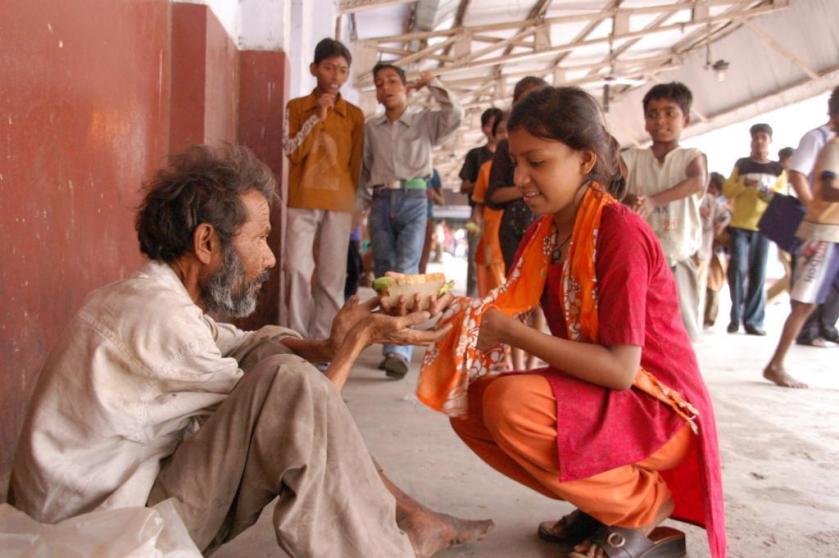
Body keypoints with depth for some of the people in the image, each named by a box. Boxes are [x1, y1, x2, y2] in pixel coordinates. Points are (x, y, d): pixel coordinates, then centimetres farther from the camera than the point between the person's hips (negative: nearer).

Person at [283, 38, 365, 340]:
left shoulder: (355, 115, 9)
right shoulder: (296, 107, 8)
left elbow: (356, 164, 12)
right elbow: (293, 153, -2)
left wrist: (353, 202, 11)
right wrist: (318, 117, -8)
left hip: (339, 204, 1)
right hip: (303, 202, -1)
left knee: (332, 276, 0)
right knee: (297, 270, -9)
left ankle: (323, 341, 7)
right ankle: (299, 339, 0)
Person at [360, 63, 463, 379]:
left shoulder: (426, 121, 7)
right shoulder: (370, 128, 14)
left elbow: (455, 114, -10)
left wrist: (431, 84, -2)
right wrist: (371, 196, 9)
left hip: (413, 200, -3)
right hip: (381, 202, 3)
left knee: (405, 272, -15)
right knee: (384, 274, 2)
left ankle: (399, 351, -21)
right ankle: (394, 348, 10)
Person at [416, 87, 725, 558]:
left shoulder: (619, 232, -22)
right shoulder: (545, 230, 2)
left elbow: (621, 368, -28)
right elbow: (505, 311, -3)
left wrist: (512, 333, -26)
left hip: (659, 408, -8)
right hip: (593, 397, 8)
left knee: (511, 402, -29)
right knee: (470, 403, -2)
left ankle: (646, 505, -5)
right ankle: (597, 503, 9)